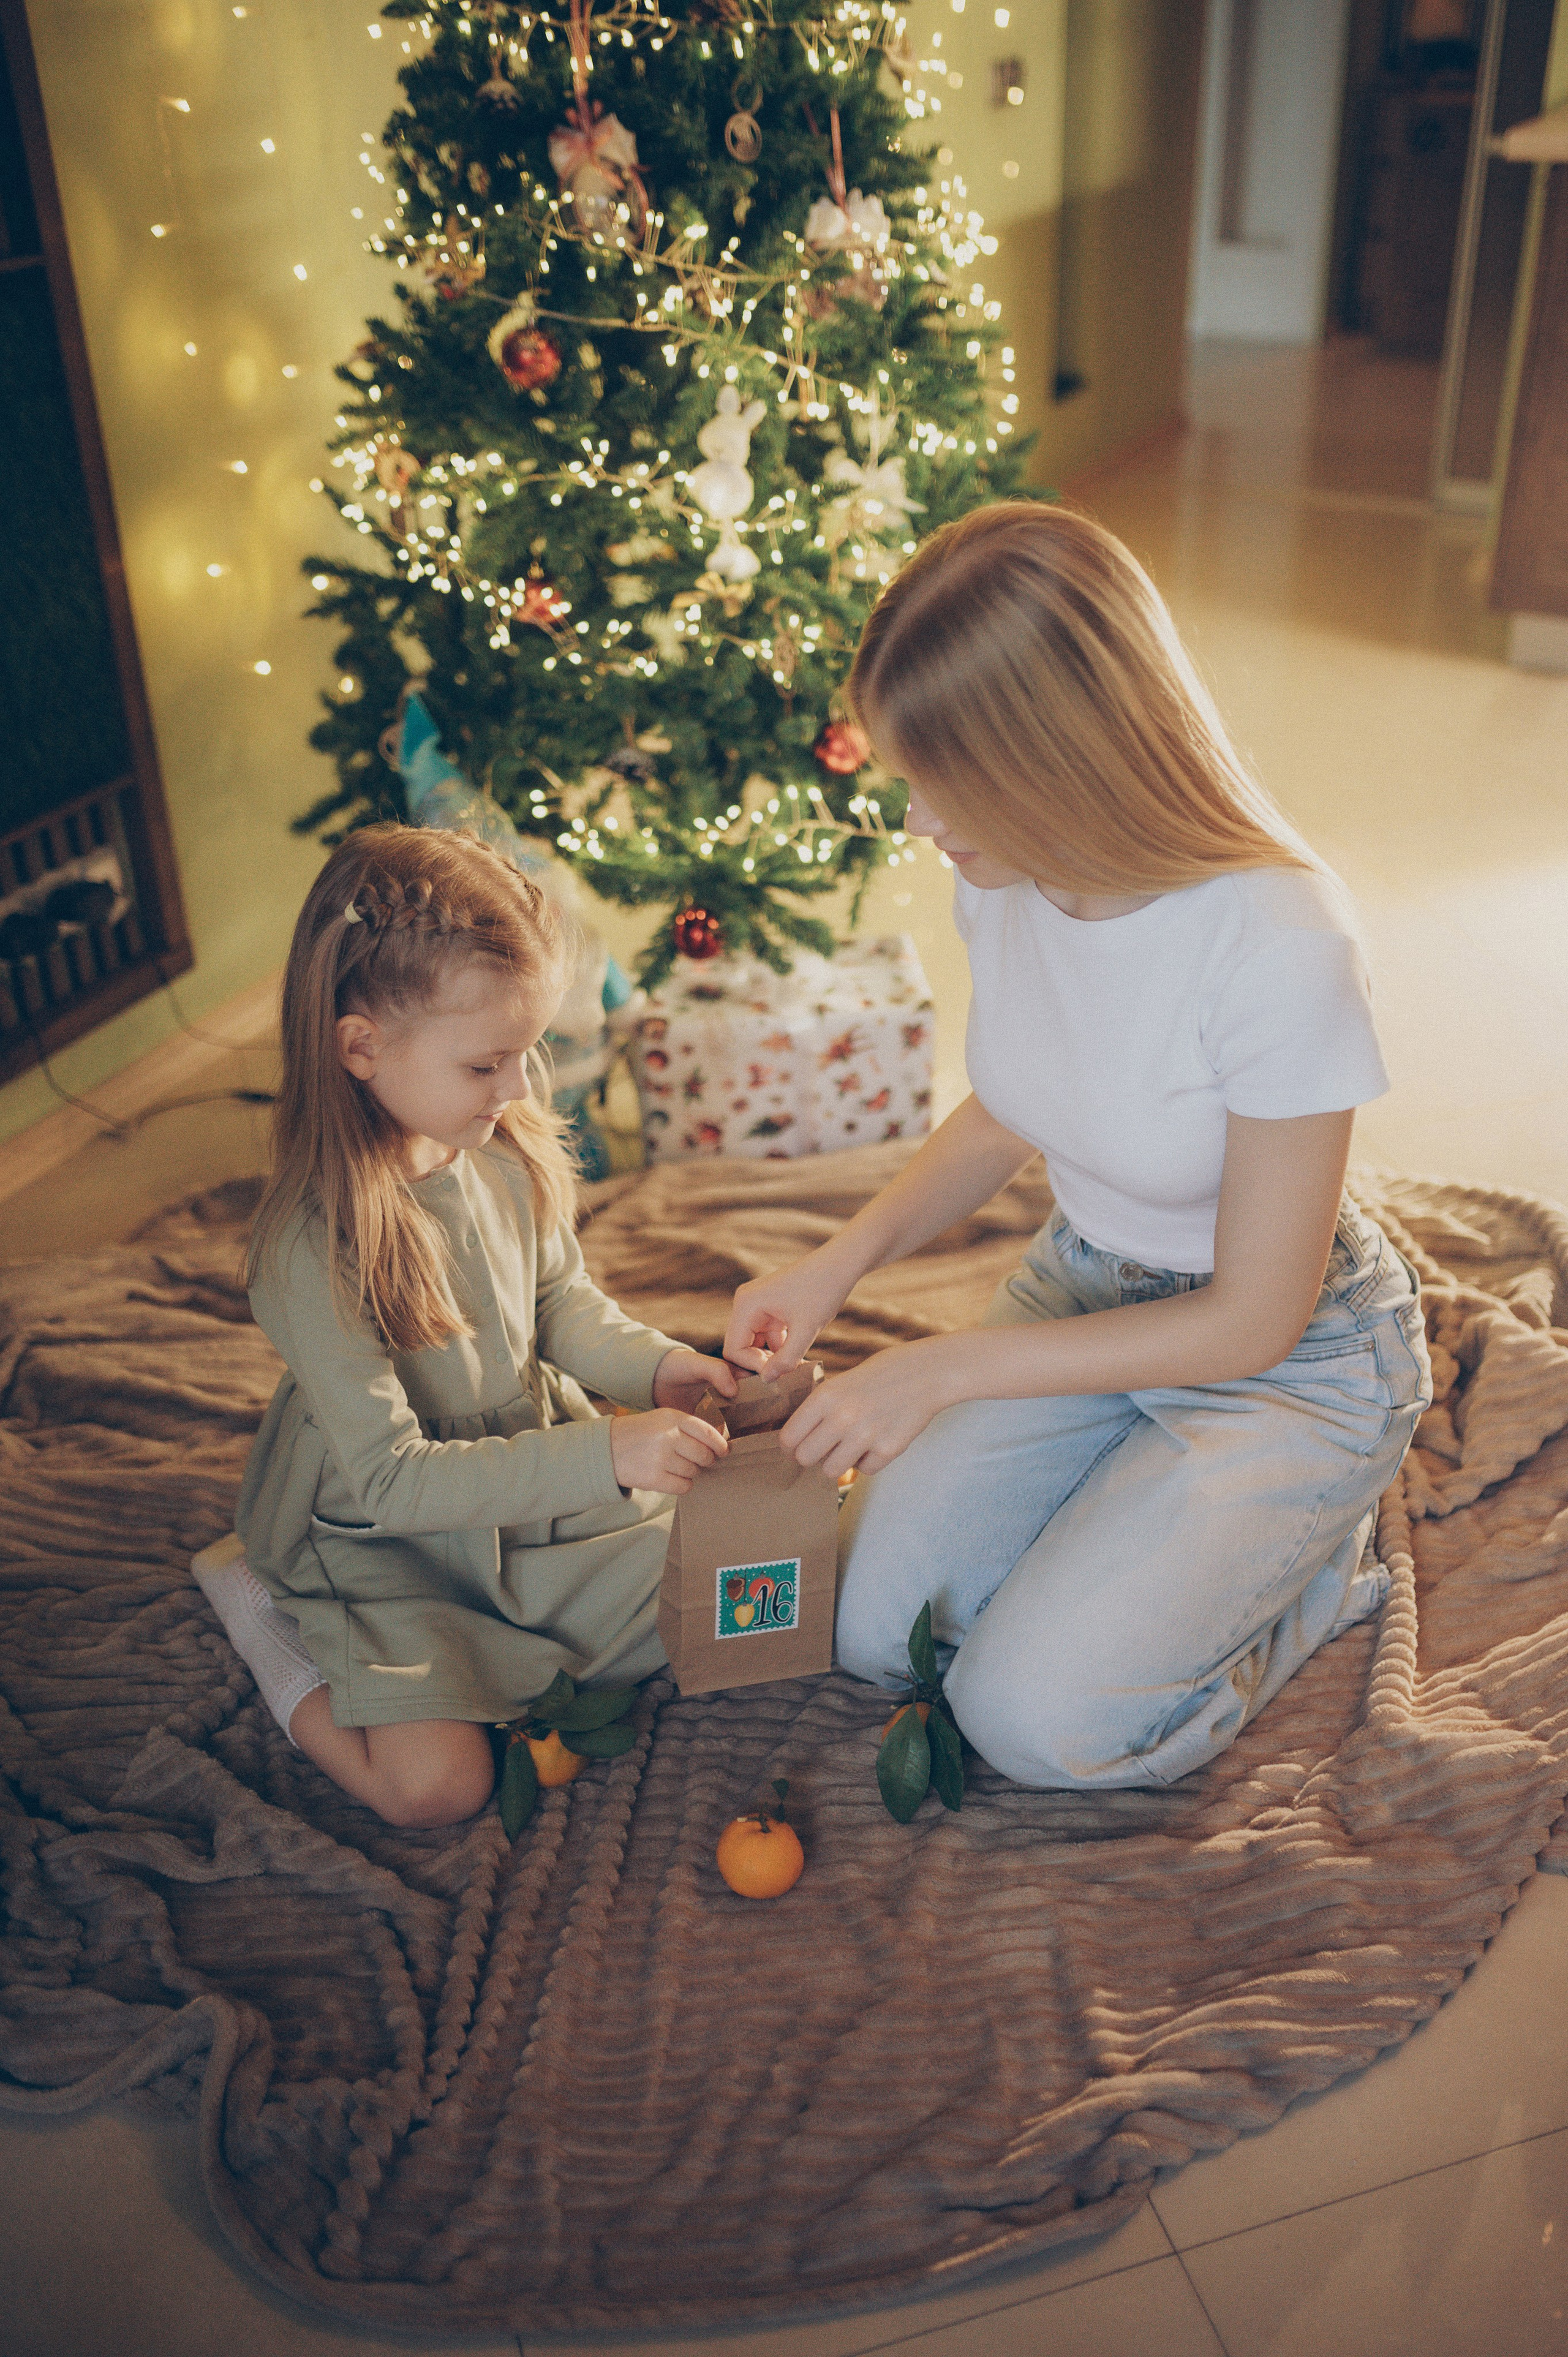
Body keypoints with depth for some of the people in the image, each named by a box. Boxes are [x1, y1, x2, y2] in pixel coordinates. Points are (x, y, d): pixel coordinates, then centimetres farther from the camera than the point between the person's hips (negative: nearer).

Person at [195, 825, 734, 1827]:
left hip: (533, 1464, 6)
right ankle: (273, 1617, 9)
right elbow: (390, 1480, -29)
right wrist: (602, 1457, -36)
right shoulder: (311, 1247, -31)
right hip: (385, 1540, -6)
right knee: (437, 1782, -17)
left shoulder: (505, 1145, -12)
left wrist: (649, 1363, -12)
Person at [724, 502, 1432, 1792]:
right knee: (872, 1631, -2)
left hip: (1292, 1358, -5)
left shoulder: (1280, 947, -34)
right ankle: (1133, 1510, 19)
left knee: (1035, 1714, -13)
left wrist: (942, 1369, -22)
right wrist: (840, 1262, -8)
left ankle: (1317, 1558, 11)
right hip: (1083, 1284, 6)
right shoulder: (1007, 876, -14)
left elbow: (1254, 1320, -23)